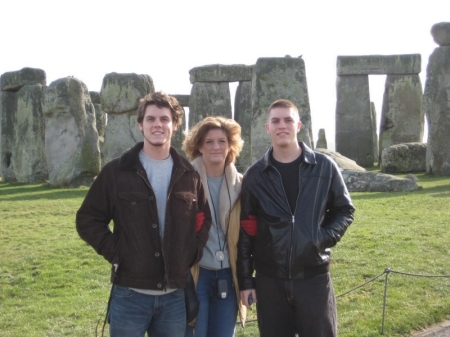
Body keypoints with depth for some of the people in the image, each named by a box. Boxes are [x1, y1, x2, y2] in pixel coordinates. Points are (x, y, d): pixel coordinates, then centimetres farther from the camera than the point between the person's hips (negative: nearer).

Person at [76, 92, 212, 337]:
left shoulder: (189, 175, 5)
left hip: (174, 295, 3)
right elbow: (88, 219, 0)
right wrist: (114, 252, -9)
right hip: (130, 294, -3)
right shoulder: (116, 171, -3)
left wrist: (192, 253, 2)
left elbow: (204, 218, 15)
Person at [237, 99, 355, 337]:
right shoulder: (255, 175, 2)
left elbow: (344, 210, 9)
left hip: (314, 277, 0)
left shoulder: (324, 167, 1)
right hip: (270, 280, 1)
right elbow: (245, 231, 3)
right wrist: (245, 280, 0)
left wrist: (325, 238, -10)